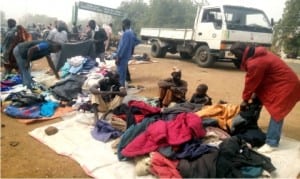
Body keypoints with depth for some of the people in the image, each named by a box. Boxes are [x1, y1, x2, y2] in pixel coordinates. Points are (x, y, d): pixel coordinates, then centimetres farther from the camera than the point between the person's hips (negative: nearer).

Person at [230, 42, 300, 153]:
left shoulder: (255, 63, -27)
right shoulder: (257, 55, 5)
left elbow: (251, 82, -15)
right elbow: (256, 80, 11)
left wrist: (245, 100, -1)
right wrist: (255, 94, 10)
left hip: (285, 85, -10)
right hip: (282, 82, 10)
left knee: (276, 113, -8)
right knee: (275, 112, 13)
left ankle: (271, 143, -2)